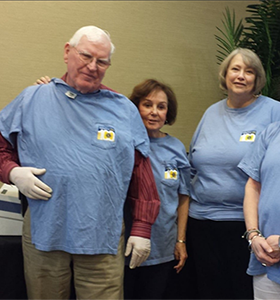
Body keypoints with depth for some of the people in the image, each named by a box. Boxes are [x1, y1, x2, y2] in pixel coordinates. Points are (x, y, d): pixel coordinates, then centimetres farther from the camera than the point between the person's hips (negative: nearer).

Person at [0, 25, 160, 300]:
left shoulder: (124, 109, 8)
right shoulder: (31, 100, 7)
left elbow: (141, 175, 7)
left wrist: (142, 229, 3)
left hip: (103, 236, 0)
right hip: (43, 232, 1)